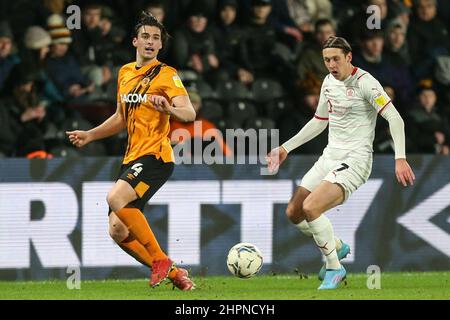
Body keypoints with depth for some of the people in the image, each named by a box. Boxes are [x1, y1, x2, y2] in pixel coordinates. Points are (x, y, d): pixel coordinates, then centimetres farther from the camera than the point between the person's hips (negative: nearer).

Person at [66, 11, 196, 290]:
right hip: (132, 158, 8)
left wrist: (170, 110, -39)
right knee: (118, 231, -2)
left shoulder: (166, 75, -6)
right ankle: (173, 273, 11)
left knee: (116, 198, -30)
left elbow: (190, 113, -19)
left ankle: (160, 259, -17)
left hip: (155, 155, -8)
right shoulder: (125, 73, 16)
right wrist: (90, 135, 23)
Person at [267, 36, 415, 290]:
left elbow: (395, 118, -20)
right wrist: (286, 148, 25)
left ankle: (334, 268, -7)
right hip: (330, 157, 8)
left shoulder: (365, 82, -14)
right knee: (294, 213, 6)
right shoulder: (329, 82, 10)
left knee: (311, 208, -25)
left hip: (354, 160, -8)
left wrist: (400, 158, -31)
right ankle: (336, 246, 31)